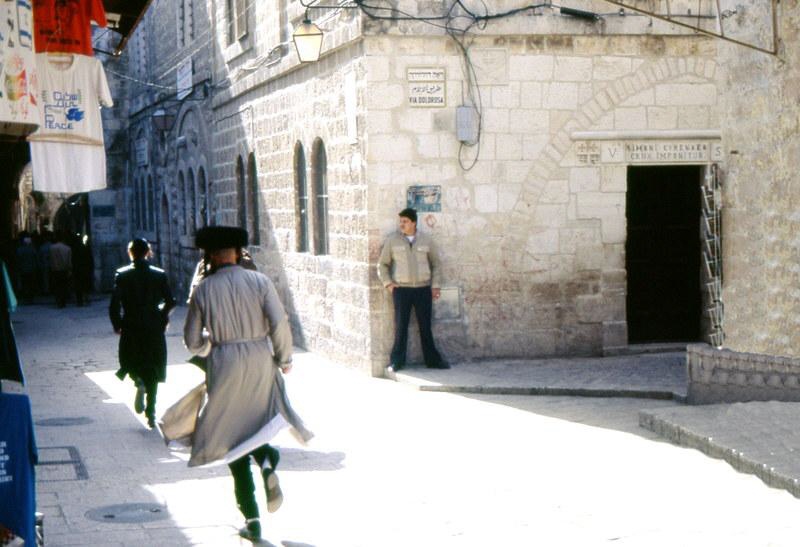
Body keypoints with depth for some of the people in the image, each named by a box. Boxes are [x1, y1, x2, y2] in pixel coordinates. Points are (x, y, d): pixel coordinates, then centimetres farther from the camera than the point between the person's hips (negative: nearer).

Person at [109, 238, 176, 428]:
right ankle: (151, 414, 6)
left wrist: (117, 324, 4)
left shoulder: (122, 275, -5)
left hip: (130, 328, -1)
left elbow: (114, 304, -11)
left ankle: (139, 381, -15)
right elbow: (170, 302, -3)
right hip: (154, 329, 1)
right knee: (152, 373, 9)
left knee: (132, 364, 18)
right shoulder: (159, 275, -1)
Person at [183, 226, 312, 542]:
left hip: (224, 366, 0)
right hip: (261, 363, 0)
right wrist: (284, 359, 3)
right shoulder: (259, 281, -2)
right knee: (259, 426, 19)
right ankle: (267, 460, -18)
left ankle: (251, 518, 3)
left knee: (234, 440, 7)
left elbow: (192, 341, 5)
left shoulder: (204, 289, 0)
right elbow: (279, 322, -11)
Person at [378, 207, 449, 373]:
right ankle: (396, 362, 5)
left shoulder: (426, 240, 5)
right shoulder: (392, 241, 1)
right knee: (401, 327, -1)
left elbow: (435, 263, 14)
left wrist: (435, 285, 7)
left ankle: (432, 360, 14)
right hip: (401, 289, -1)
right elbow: (382, 264, 9)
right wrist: (388, 283, -2)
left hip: (423, 289, 1)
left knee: (425, 326, 6)